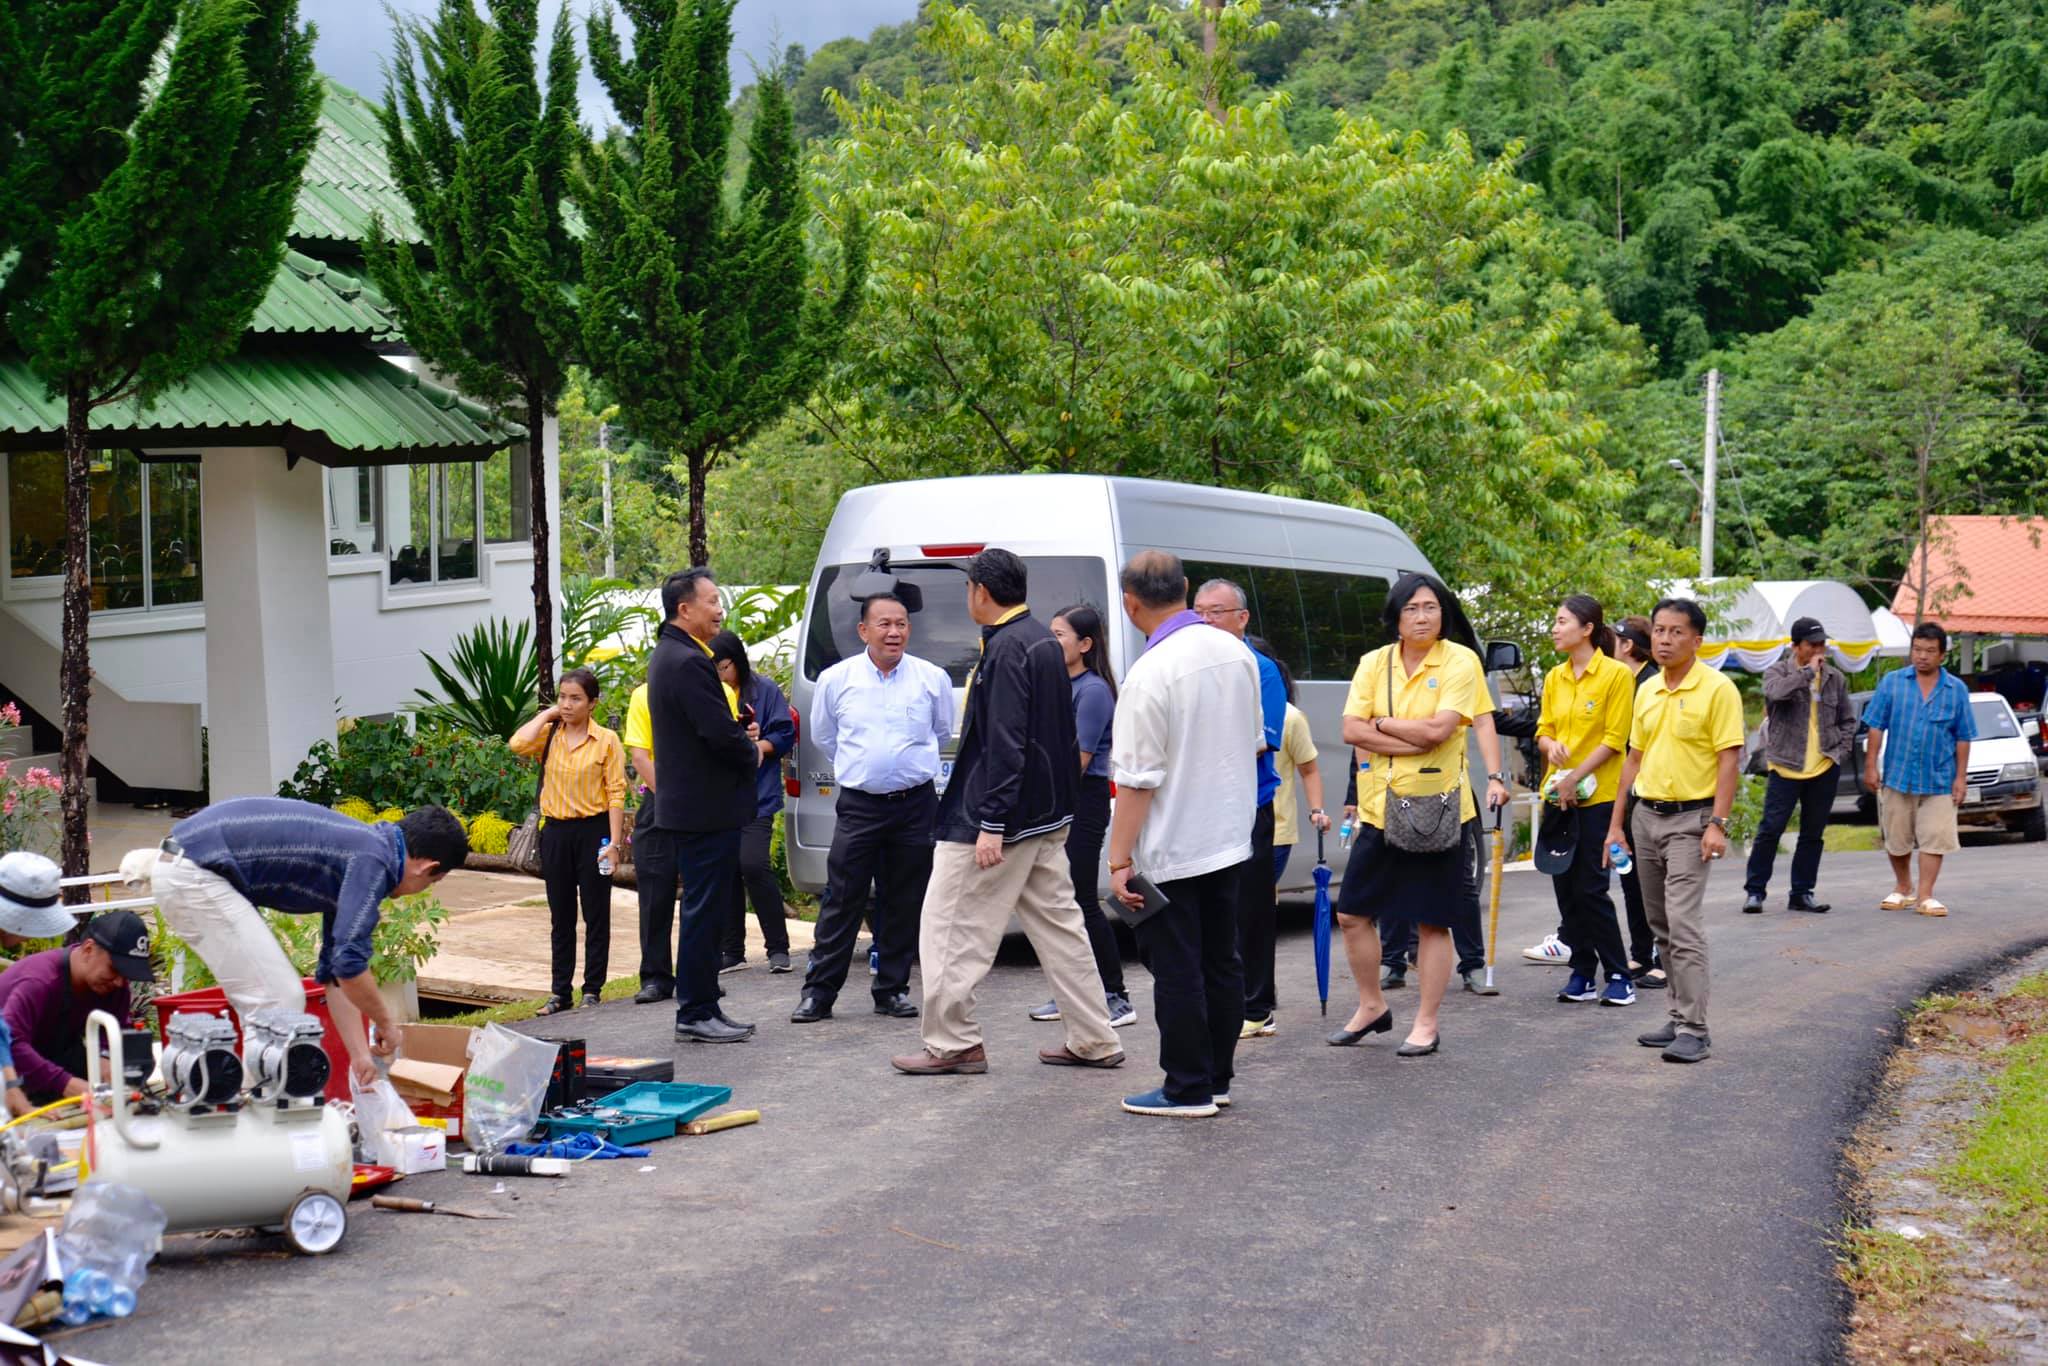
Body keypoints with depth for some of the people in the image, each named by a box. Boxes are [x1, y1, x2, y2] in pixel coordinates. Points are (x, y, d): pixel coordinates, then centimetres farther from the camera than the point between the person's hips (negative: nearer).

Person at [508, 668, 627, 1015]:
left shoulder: (606, 740, -5)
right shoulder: (548, 735, 5)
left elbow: (616, 794, -7)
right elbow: (517, 745, -16)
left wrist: (614, 842, -13)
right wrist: (546, 714, -4)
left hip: (593, 830, -4)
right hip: (556, 831, 4)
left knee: (596, 914, 4)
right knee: (560, 916, 10)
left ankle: (592, 989, 12)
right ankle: (560, 991, 16)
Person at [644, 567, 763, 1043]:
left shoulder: (667, 655, 15)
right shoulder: (688, 662, -19)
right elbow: (721, 734, -23)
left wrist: (740, 733, 5)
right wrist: (752, 753, -4)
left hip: (685, 804, 11)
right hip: (707, 808, -11)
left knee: (705, 910, 15)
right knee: (704, 910, -4)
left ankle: (700, 1008, 22)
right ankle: (696, 1013, 2)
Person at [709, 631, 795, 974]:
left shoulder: (764, 689, 1)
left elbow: (784, 736, -2)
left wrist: (754, 746, -16)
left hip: (756, 795, -4)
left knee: (753, 865, -15)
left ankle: (778, 947, -5)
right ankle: (733, 951, 16)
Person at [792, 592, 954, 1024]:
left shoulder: (933, 678, 1)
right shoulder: (835, 680, 0)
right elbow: (822, 737, 17)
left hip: (916, 805, 1)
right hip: (858, 806, -1)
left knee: (904, 904, 7)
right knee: (842, 900, -2)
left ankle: (892, 989, 17)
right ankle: (819, 992, 4)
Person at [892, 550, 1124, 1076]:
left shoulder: (1007, 648, -17)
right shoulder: (1043, 641, 13)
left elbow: (1005, 744, -24)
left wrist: (991, 825, -24)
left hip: (1005, 815, -10)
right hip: (1047, 816, 10)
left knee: (952, 929, 0)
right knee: (1058, 925, 13)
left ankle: (952, 1043, 6)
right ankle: (1094, 1041, 15)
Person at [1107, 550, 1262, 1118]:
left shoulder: (1149, 675, -20)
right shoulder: (1236, 653, 3)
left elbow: (1136, 780, -20)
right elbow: (1255, 742, 15)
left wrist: (1119, 860, -15)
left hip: (1170, 852, -7)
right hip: (1231, 838, 8)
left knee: (1177, 972, 1)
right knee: (1222, 964, 14)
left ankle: (1187, 1089, 8)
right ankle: (1218, 1078, 23)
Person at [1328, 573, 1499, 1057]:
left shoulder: (1460, 662, -7)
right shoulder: (1374, 664, 5)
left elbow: (1439, 729, -20)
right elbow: (1351, 730, -6)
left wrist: (1382, 723, -7)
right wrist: (1415, 740, -15)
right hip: (1379, 808, 5)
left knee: (1432, 923, 3)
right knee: (1352, 913, 8)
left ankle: (1426, 1025, 14)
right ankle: (1372, 1006, 28)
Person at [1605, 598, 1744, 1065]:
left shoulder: (1717, 689, -9)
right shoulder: (1646, 691, 12)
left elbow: (1730, 758, -12)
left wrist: (1717, 823, -19)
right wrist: (1616, 823, 14)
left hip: (1691, 819, -7)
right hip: (1646, 815, 7)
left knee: (1683, 923, -13)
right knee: (1660, 926, 10)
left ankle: (1694, 1029, -11)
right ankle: (1680, 1017, 19)